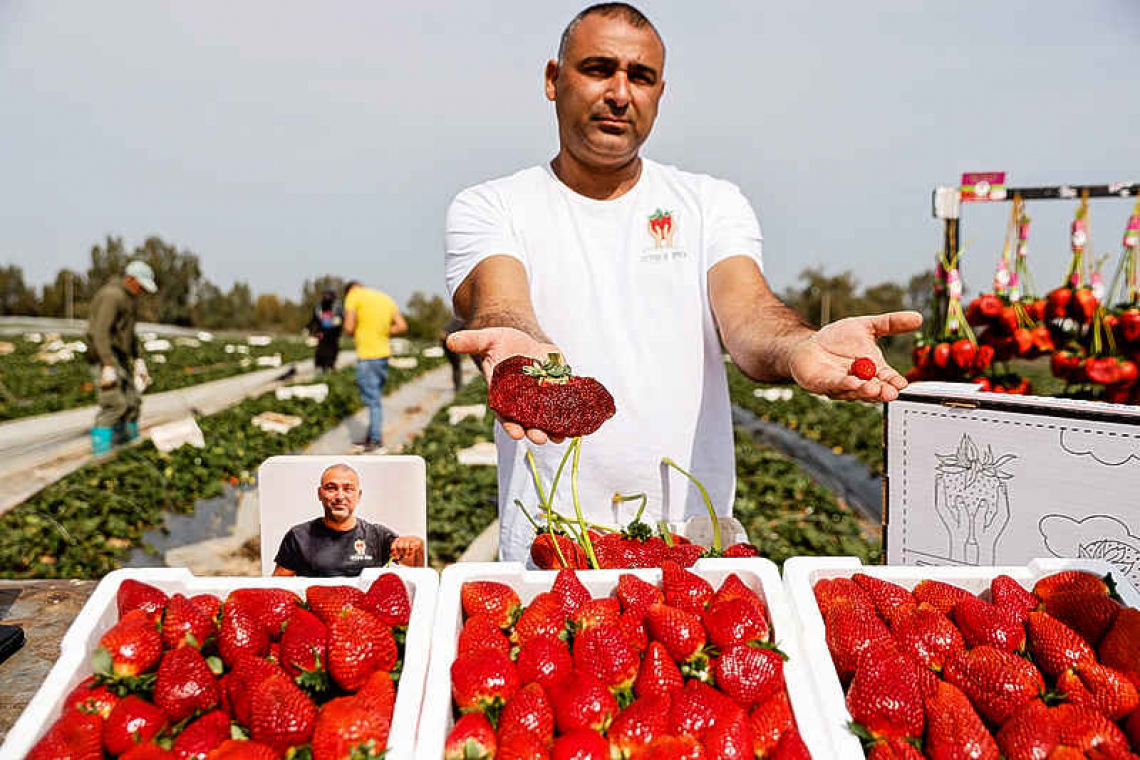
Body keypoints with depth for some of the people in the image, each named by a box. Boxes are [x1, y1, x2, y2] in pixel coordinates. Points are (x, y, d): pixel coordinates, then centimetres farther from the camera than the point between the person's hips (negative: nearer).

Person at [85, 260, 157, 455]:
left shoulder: (128, 298, 15)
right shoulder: (111, 296, -17)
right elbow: (100, 332, -24)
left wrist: (136, 357, 22)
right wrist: (108, 365, -29)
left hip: (119, 358, 10)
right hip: (105, 358, -10)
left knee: (131, 402, 8)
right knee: (114, 404, -15)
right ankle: (100, 449, -10)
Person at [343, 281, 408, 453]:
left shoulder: (354, 296, -5)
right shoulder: (386, 298, 14)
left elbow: (349, 328, -13)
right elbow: (402, 326, 8)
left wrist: (356, 334, 8)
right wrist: (382, 332, 13)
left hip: (367, 356, -7)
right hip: (384, 354, 7)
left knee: (373, 400, -1)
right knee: (375, 398, 16)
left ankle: (377, 442, 3)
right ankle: (371, 437, 24)